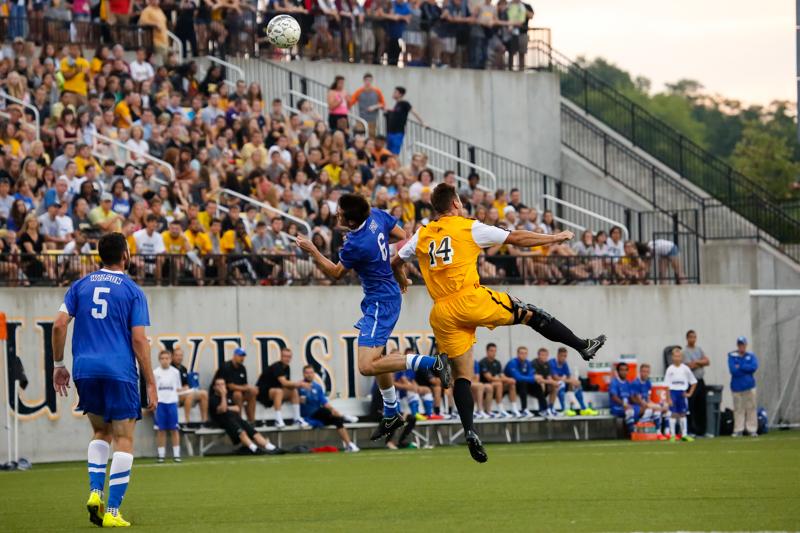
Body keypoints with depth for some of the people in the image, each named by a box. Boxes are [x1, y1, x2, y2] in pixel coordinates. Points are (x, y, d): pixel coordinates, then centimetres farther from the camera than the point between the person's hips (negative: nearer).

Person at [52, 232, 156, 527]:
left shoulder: (80, 286, 10)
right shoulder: (133, 291, 0)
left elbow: (59, 325, 2)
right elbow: (139, 340, -5)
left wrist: (58, 364, 12)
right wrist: (150, 384, -1)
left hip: (85, 370, 4)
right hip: (120, 371, -4)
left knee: (101, 432, 22)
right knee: (123, 439, 2)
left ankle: (95, 492, 3)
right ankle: (112, 511, -5)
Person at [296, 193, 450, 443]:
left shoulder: (356, 245, -27)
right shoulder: (377, 215, -6)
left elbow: (336, 273, -9)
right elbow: (402, 236, 12)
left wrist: (312, 251, -4)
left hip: (380, 303, -10)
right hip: (387, 294, 10)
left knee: (367, 366, -17)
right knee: (376, 358, 22)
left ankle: (432, 362, -16)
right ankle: (391, 414, 34)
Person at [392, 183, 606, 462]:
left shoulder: (422, 235, 14)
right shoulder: (469, 228, 3)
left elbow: (396, 263, 23)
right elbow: (516, 238, 7)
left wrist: (402, 281, 46)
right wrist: (555, 238, 18)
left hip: (442, 312, 4)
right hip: (471, 299, -4)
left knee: (461, 375, 7)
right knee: (530, 313, 12)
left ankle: (469, 431, -7)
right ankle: (582, 346, 17)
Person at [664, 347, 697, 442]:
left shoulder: (685, 369, 1)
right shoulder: (670, 369, -4)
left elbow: (694, 382, 9)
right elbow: (667, 385, -5)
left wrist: (690, 393, 2)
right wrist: (668, 398, -10)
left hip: (682, 393, 2)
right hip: (673, 392, -2)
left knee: (683, 414, 8)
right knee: (674, 414, -2)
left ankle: (684, 434, 13)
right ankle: (672, 435, 3)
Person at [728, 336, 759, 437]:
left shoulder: (751, 356, 8)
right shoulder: (732, 356, 4)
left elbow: (754, 367, -9)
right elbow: (733, 370, -9)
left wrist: (740, 367, -9)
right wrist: (746, 369, -7)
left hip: (749, 386, 1)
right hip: (737, 386, -1)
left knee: (751, 408, -1)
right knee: (738, 409, -1)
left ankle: (752, 430, 3)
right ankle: (738, 430, 3)